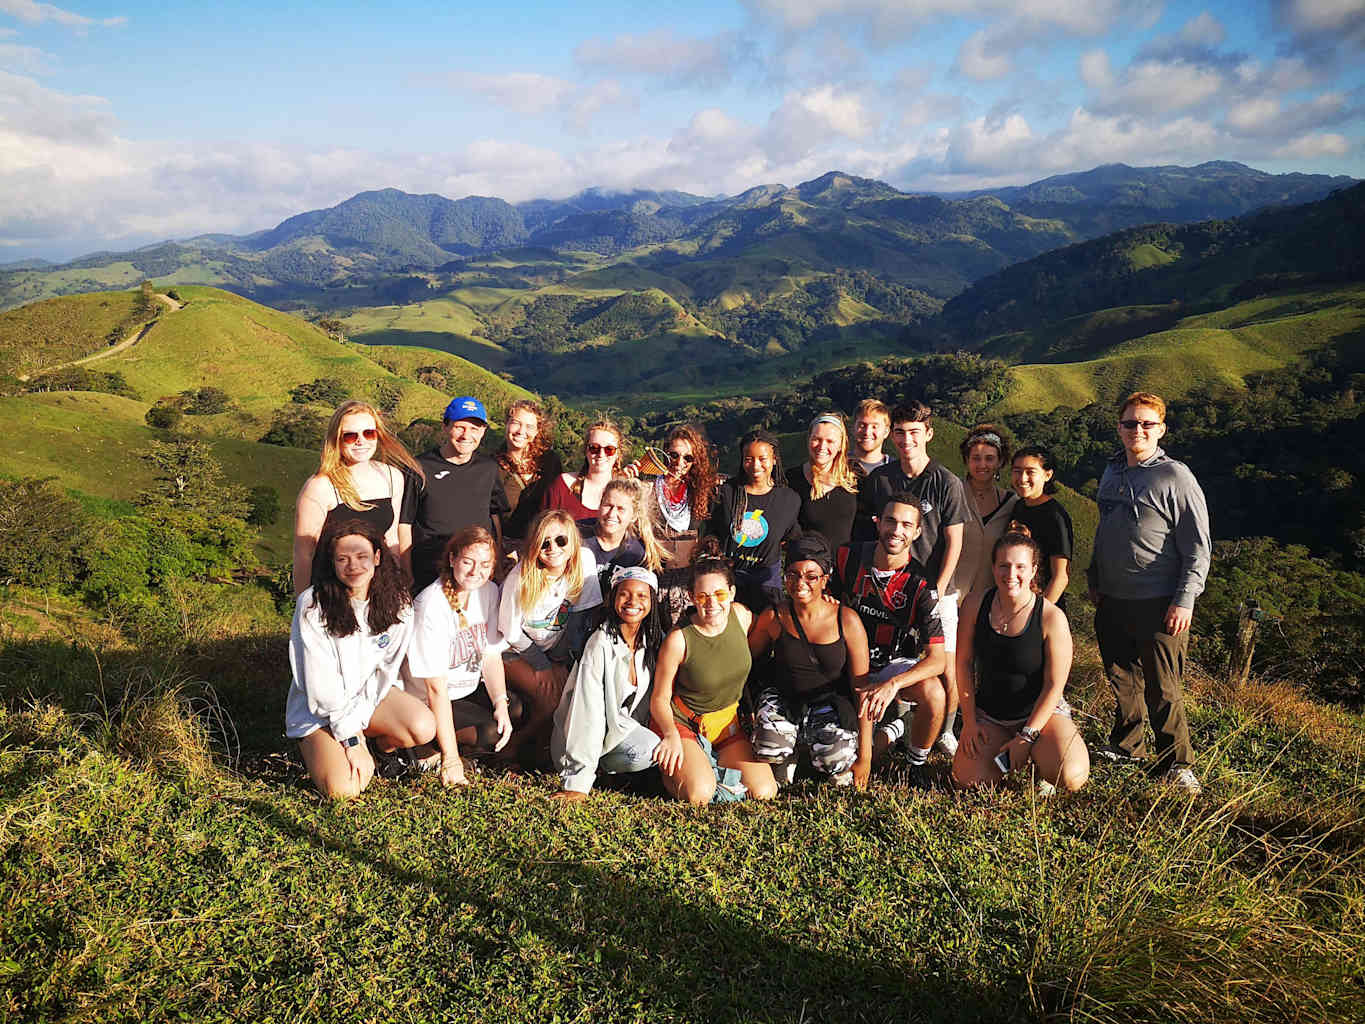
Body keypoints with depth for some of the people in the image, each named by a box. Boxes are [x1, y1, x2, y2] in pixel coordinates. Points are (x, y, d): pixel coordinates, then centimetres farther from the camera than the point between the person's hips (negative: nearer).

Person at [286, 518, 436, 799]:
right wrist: (351, 739, -20)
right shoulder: (312, 606, -19)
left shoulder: (398, 604, -10)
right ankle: (318, 749, 9)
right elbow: (322, 686, -18)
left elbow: (384, 670, -5)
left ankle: (380, 745, 8)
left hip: (371, 697, 3)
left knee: (423, 728, -26)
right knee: (344, 788, -24)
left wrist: (357, 721, -16)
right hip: (319, 710, -3)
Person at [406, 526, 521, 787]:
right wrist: (450, 758, -26)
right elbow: (436, 687, -26)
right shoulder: (432, 606, -26)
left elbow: (492, 655, 0)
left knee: (519, 712, -15)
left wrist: (501, 703, -17)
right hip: (430, 701, -7)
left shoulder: (489, 591, -6)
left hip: (472, 688, 7)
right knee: (491, 734, -24)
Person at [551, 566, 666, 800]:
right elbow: (588, 711, -26)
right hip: (599, 734, -8)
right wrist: (578, 784, -27)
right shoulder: (601, 644, -23)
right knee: (646, 750, -29)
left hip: (627, 726, 8)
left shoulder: (655, 640, -4)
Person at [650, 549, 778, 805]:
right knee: (699, 795, -25)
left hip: (727, 723, 5)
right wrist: (671, 735, -27)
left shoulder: (742, 616, -9)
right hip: (681, 723, -4)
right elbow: (660, 698, -13)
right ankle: (671, 768, 7)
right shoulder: (679, 639, -21)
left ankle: (711, 764, 13)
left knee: (763, 792, -11)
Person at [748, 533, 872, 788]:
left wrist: (865, 756, -9)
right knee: (771, 750, -30)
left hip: (831, 707, -1)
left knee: (837, 765, -29)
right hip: (782, 702, 1)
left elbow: (862, 689, -8)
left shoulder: (847, 621, -11)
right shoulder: (773, 617, -7)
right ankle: (790, 755, 9)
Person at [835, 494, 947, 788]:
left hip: (896, 664, -2)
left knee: (934, 694, -35)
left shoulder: (920, 585, -17)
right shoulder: (848, 558, -10)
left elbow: (937, 659, -23)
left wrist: (892, 685, -38)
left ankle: (918, 763, -4)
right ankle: (894, 726, 25)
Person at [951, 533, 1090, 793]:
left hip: (1041, 711, -3)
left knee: (1071, 778, -26)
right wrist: (969, 720, -4)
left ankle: (1039, 758, 10)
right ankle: (1003, 751, 19)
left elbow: (1054, 685, -14)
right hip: (988, 713, 3)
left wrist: (1026, 736, -16)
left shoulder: (1052, 618, -19)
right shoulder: (976, 603, -10)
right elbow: (964, 663, -2)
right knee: (968, 779, -13)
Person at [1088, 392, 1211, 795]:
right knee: (1121, 679, 17)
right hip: (1111, 601, 6)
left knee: (1162, 689, -1)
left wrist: (1184, 601, -15)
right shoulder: (1111, 473, 10)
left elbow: (1198, 548, -10)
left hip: (1158, 605, -6)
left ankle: (1177, 764, 14)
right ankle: (1125, 746, 34)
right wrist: (1094, 579, 19)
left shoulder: (1175, 477, -9)